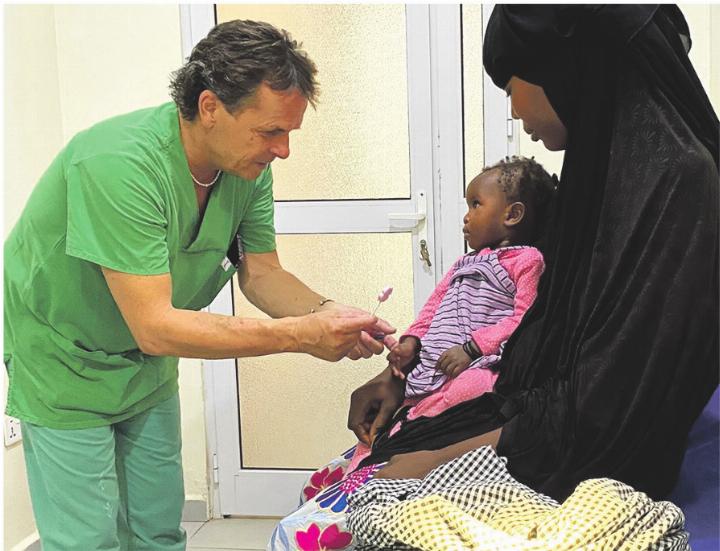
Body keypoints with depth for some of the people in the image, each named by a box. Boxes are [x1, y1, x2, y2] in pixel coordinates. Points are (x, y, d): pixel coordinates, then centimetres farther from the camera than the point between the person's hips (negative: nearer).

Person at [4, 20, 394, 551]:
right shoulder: (118, 165, -36)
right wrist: (300, 335, -38)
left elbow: (261, 272, -3)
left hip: (147, 366, 7)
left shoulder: (248, 166, -12)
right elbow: (154, 326, -37)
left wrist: (326, 311, -24)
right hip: (66, 361, -6)